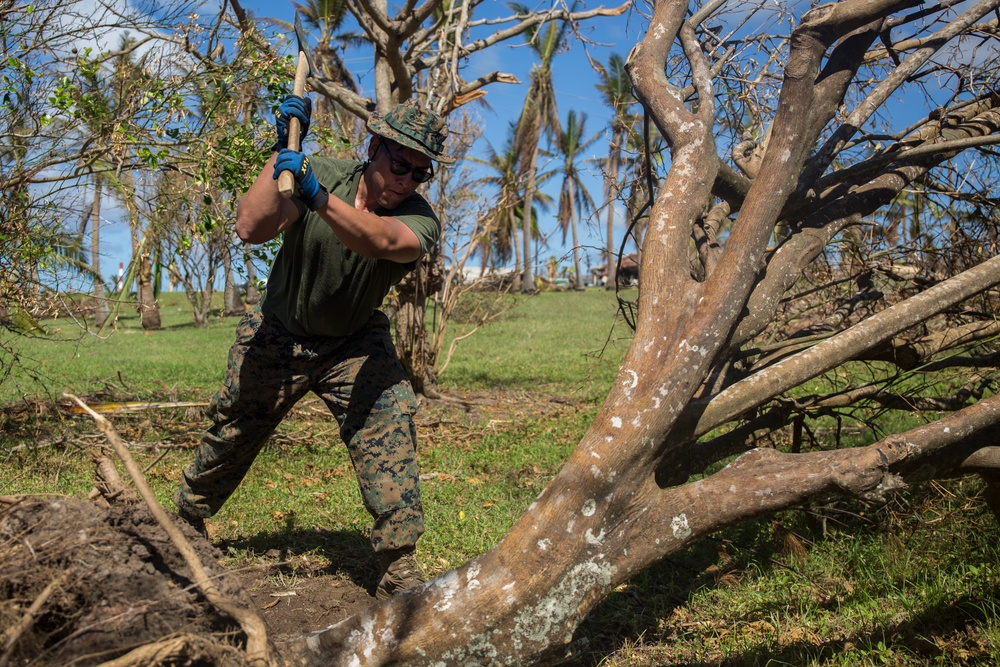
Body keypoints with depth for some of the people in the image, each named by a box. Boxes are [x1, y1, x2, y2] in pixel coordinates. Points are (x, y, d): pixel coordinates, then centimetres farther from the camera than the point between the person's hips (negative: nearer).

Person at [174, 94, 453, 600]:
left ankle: (400, 568, -12)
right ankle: (185, 518, 45)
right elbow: (250, 228, -31)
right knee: (231, 435, 16)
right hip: (278, 333, 1)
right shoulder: (322, 173, -19)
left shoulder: (420, 221, -23)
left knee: (388, 427, -23)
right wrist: (282, 153, -36)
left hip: (355, 343, -1)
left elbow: (380, 241, -47)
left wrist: (317, 197, -60)